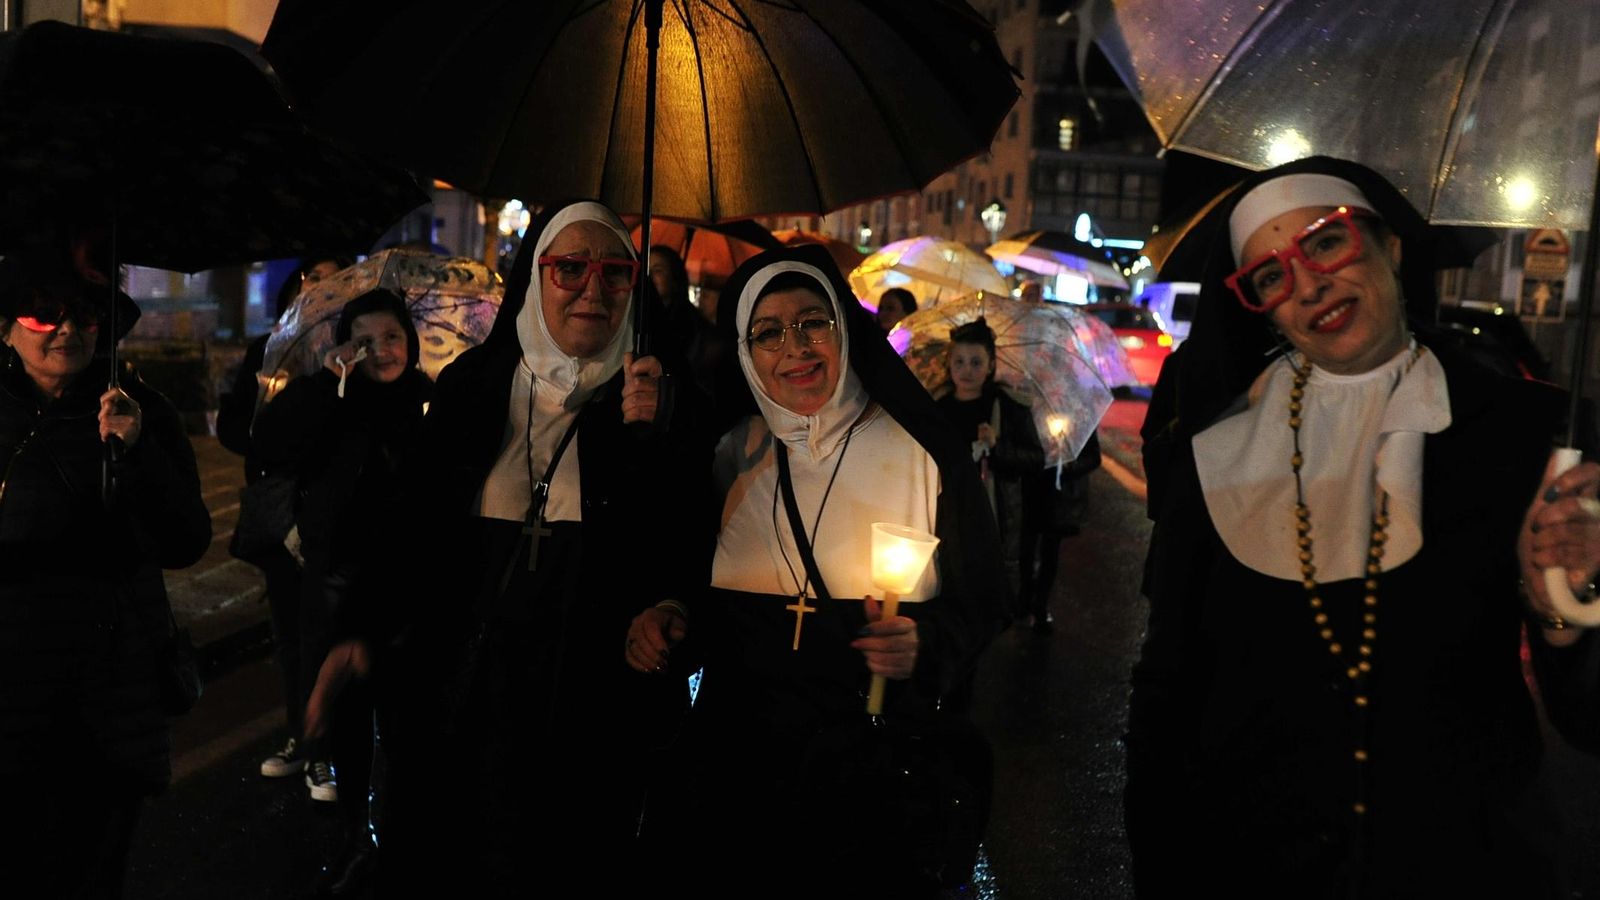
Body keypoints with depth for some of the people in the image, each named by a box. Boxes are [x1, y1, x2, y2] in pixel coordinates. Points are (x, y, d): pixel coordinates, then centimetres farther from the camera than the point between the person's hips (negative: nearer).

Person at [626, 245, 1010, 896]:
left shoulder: (922, 452, -6)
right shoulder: (732, 456, 4)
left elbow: (981, 604, -2)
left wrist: (924, 644, -22)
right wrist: (665, 621, -6)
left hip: (878, 773, -2)